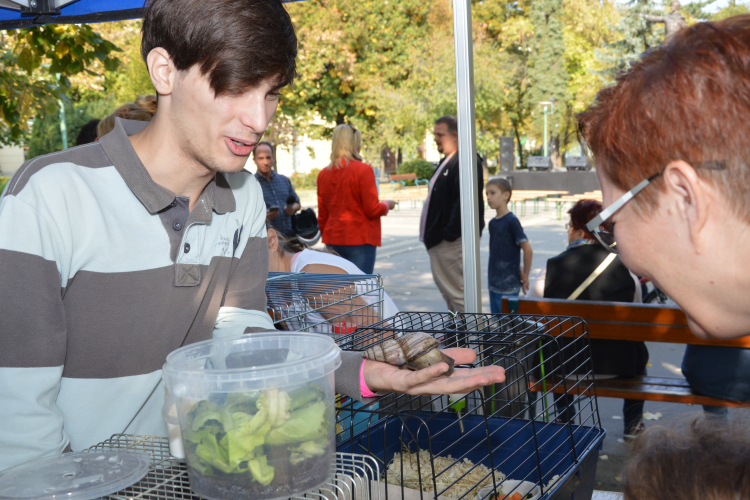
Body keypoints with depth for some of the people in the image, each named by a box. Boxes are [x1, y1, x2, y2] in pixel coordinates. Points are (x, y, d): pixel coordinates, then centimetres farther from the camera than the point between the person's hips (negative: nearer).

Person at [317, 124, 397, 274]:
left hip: (333, 241, 6)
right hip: (360, 239, -6)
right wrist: (387, 205, 10)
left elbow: (322, 215, 12)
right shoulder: (363, 170, -10)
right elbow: (372, 210, -10)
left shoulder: (324, 174, 7)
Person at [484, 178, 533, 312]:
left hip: (508, 287, -8)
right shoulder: (492, 223, 10)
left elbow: (528, 250, -16)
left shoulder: (512, 221, -13)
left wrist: (525, 276, -8)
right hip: (493, 284, 8)